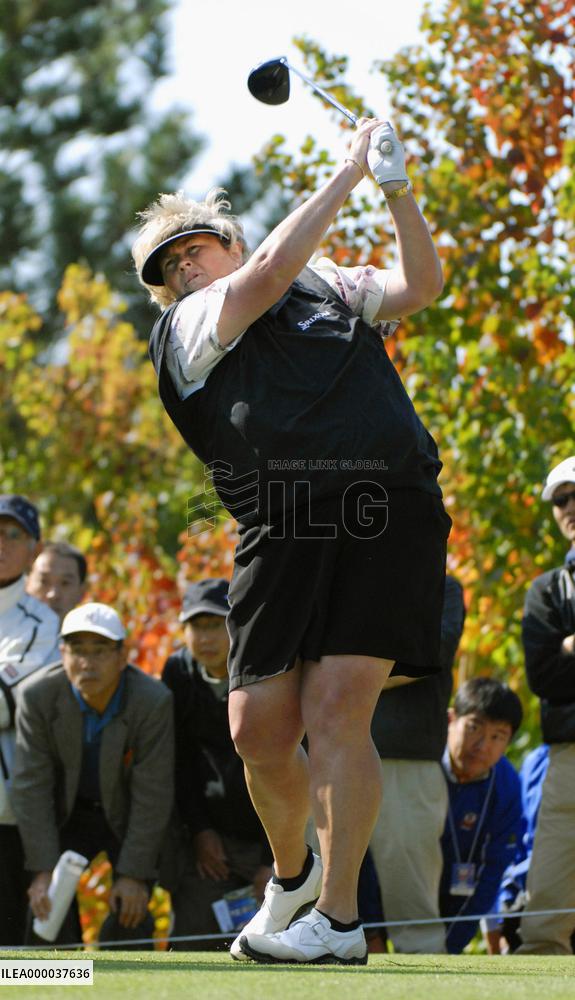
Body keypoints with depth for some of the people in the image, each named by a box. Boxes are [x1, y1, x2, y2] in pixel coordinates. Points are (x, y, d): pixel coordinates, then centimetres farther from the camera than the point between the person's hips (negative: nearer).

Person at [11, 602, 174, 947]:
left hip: (128, 817, -2)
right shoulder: (39, 695, -21)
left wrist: (134, 873, -22)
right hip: (67, 813, 2)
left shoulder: (153, 702, -27)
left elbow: (152, 795, -22)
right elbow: (31, 786, -17)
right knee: (47, 909, -10)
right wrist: (44, 869, -21)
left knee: (129, 918, -14)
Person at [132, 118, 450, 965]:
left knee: (335, 706, -13)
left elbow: (421, 286, 12)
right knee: (259, 725, -4)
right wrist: (350, 172, 2)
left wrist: (398, 194, -3)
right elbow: (271, 268, -3)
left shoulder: (329, 288, 22)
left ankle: (338, 917, -8)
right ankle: (292, 873, 27)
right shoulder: (182, 335, 10)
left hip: (388, 514, 0)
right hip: (282, 536, 0)